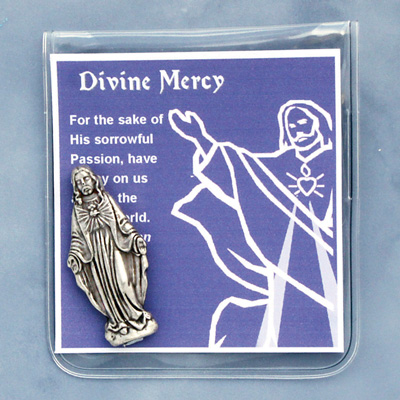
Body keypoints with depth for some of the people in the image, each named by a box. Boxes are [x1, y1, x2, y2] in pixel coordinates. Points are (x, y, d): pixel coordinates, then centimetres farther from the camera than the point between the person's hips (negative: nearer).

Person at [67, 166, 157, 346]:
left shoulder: (107, 199, 9)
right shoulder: (77, 209, 10)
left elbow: (123, 221, 7)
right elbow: (76, 235, 8)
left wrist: (135, 237, -4)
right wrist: (74, 256, -3)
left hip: (113, 248, -1)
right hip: (95, 255, 1)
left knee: (122, 282, -12)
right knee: (106, 289, -1)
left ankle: (136, 319, 0)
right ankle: (120, 325, 8)